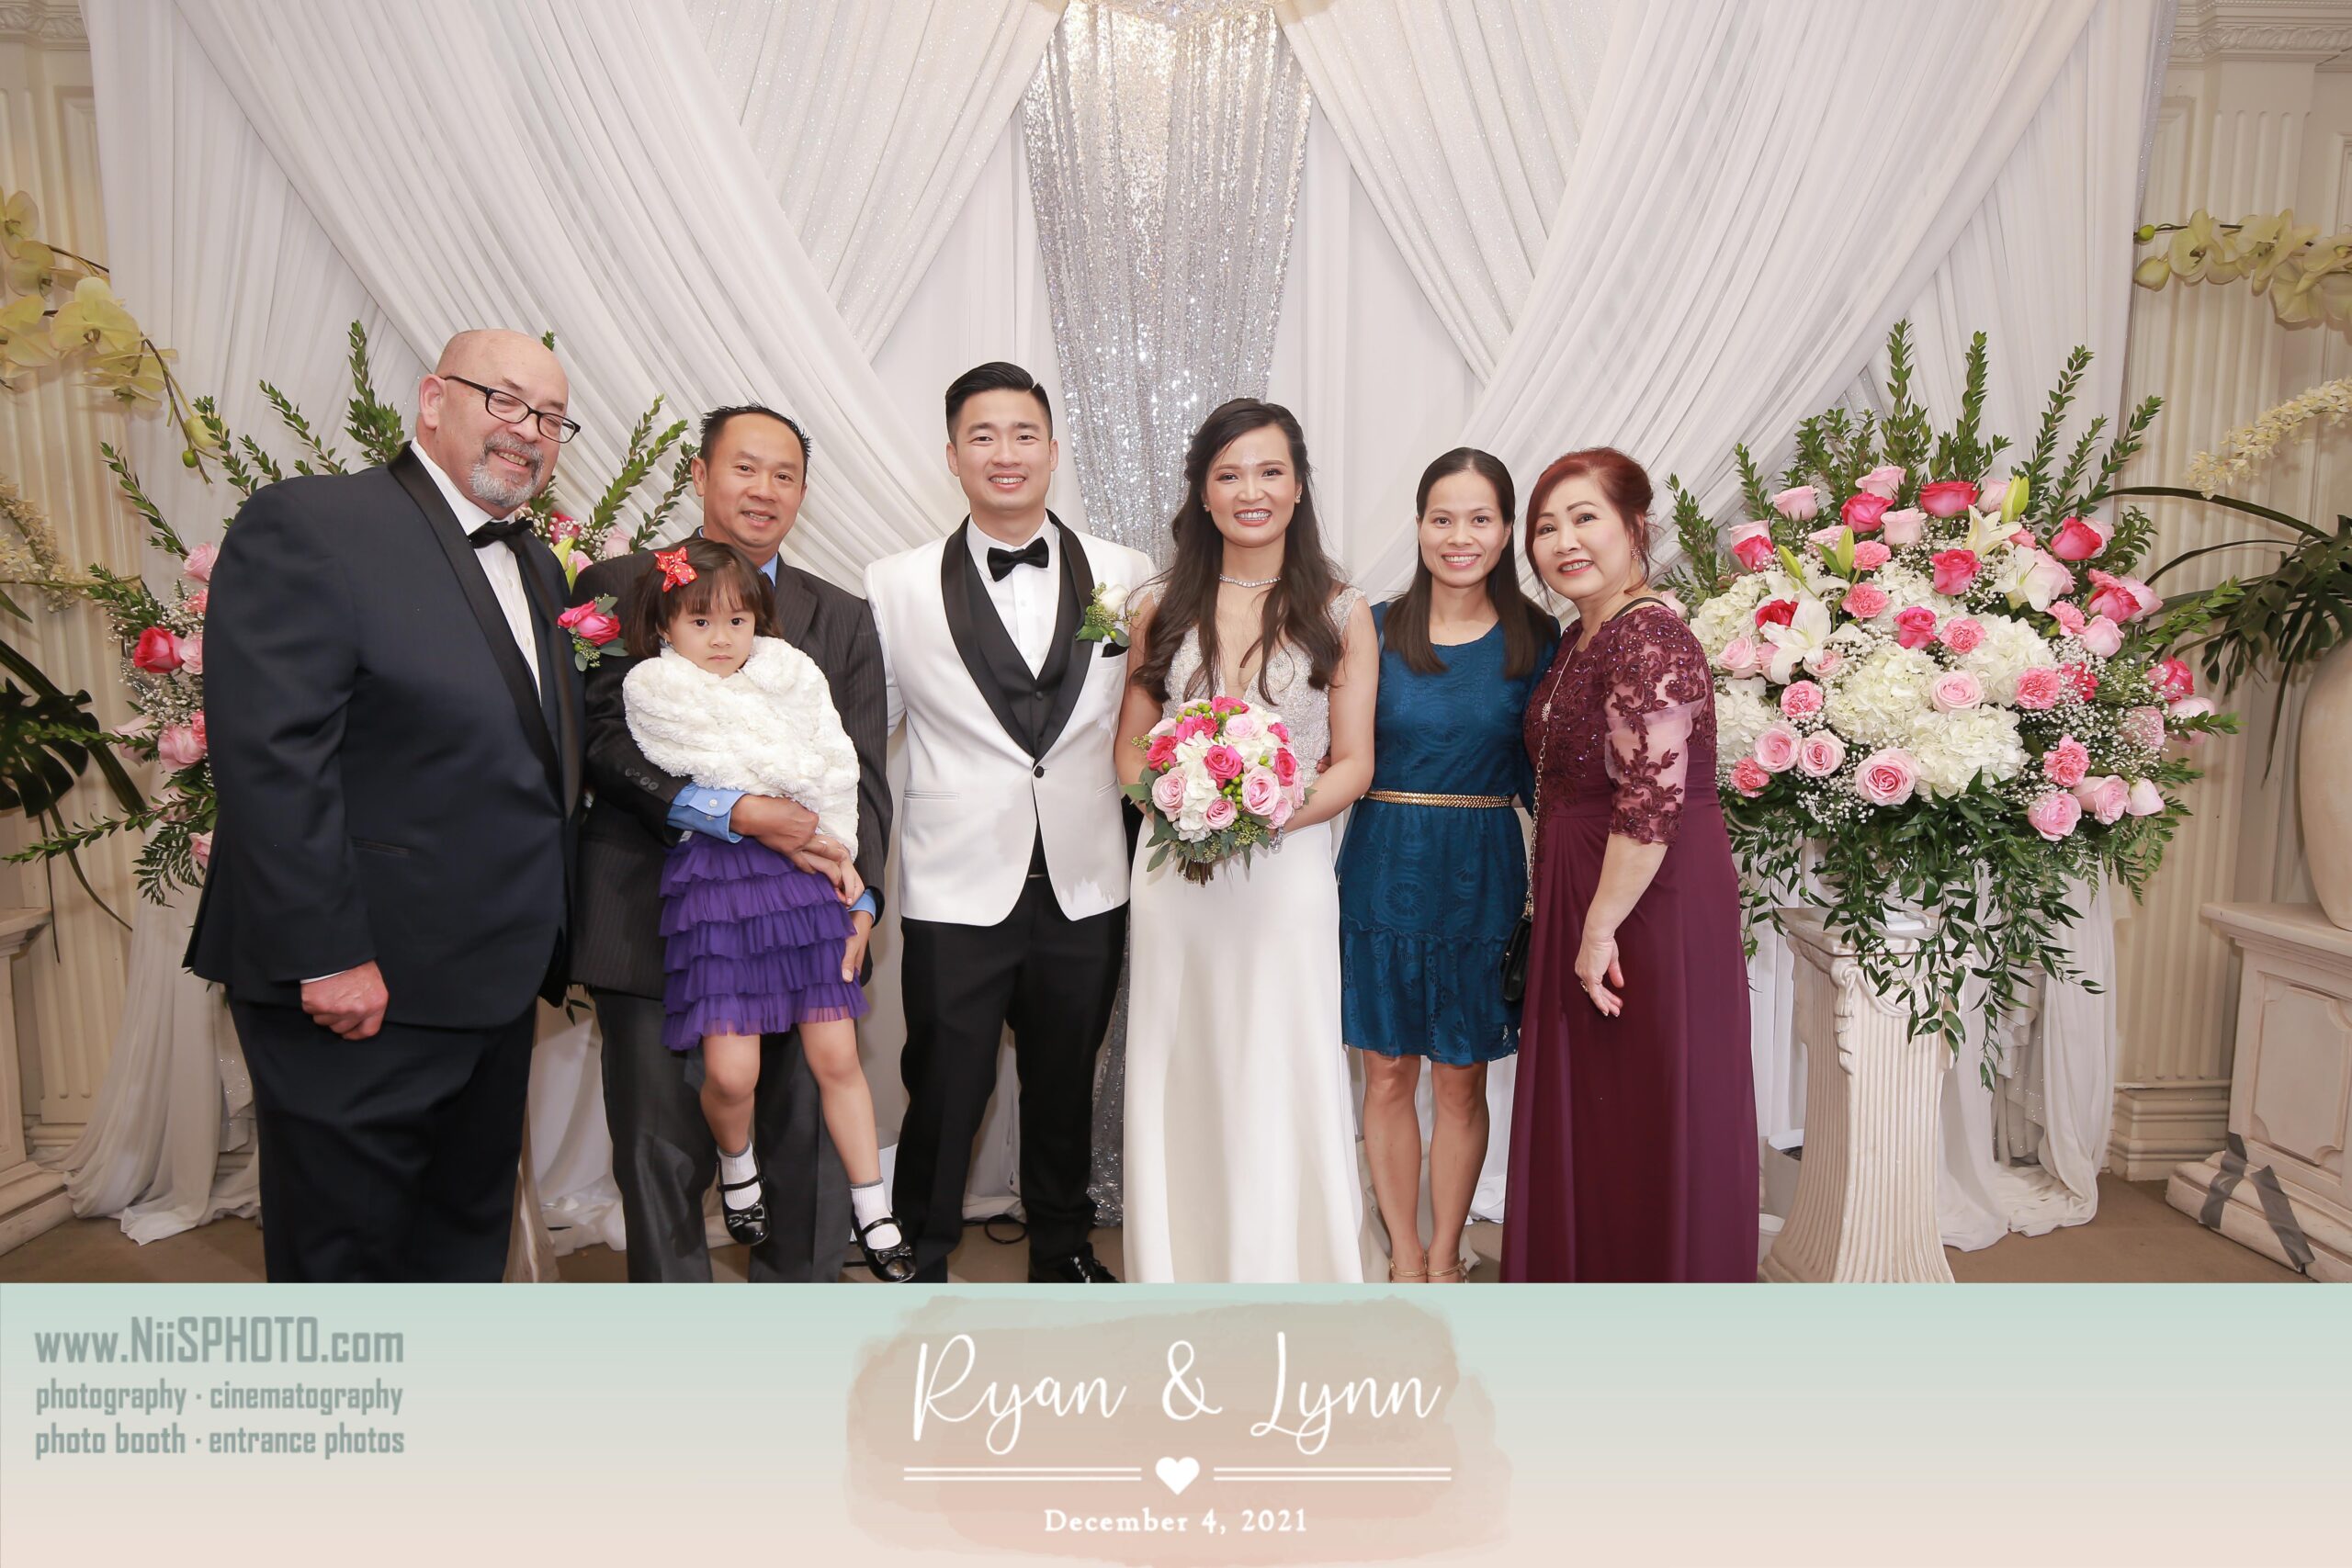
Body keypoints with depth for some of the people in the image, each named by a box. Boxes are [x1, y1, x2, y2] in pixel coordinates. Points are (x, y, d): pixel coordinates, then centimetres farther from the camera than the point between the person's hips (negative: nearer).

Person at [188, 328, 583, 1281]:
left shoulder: (536, 568, 14)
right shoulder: (309, 523, -12)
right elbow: (270, 755, -20)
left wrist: (545, 946, 12)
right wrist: (326, 956, -22)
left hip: (493, 984, 8)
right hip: (359, 987, -8)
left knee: (468, 1236, 20)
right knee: (344, 1248, 7)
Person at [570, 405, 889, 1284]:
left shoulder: (843, 619, 14)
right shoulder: (617, 590, 5)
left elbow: (863, 774, 7)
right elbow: (603, 740, -7)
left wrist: (858, 893, -8)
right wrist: (733, 812, -19)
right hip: (654, 926, -2)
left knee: (813, 1148, 8)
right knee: (660, 1156, 8)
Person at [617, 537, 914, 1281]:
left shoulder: (791, 674, 9)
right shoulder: (656, 688, 1)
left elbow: (836, 767, 4)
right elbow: (717, 775, -8)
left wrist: (835, 854, -7)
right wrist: (793, 836, -9)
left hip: (806, 877, 2)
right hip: (715, 879, -2)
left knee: (837, 1058, 3)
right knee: (730, 1071, -5)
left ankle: (873, 1214, 15)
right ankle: (738, 1165, 29)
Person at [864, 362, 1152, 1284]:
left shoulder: (1126, 576, 2)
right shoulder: (897, 585, -1)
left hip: (1085, 887, 2)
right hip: (956, 890, -2)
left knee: (1066, 1084, 18)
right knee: (943, 1087, 8)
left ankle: (1063, 1246, 39)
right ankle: (918, 1260, 31)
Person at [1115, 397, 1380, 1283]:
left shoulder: (1340, 612, 2)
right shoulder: (1161, 608, 8)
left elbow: (1352, 765, 0)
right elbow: (1130, 744, 10)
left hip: (1286, 873, -2)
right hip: (1173, 876, 2)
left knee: (1279, 1085, 2)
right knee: (1179, 1082, 9)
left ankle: (1281, 1272, 21)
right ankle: (1180, 1267, 27)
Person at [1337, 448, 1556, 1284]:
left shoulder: (1535, 640, 0)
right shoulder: (1376, 628, 0)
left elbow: (1539, 775, 4)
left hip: (1480, 876, 0)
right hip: (1382, 869, 1)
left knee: (1460, 1081, 9)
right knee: (1386, 1074, 8)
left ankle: (1445, 1255, 27)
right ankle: (1405, 1255, 25)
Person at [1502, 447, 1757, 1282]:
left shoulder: (1649, 637, -18)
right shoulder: (1580, 638, 12)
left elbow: (1654, 799, -24)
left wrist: (1601, 927, -21)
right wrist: (1576, 920, 16)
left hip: (1651, 899, -9)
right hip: (1578, 896, 9)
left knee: (1649, 1111, 4)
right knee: (1585, 1106, 19)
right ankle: (1591, 1281, 37)